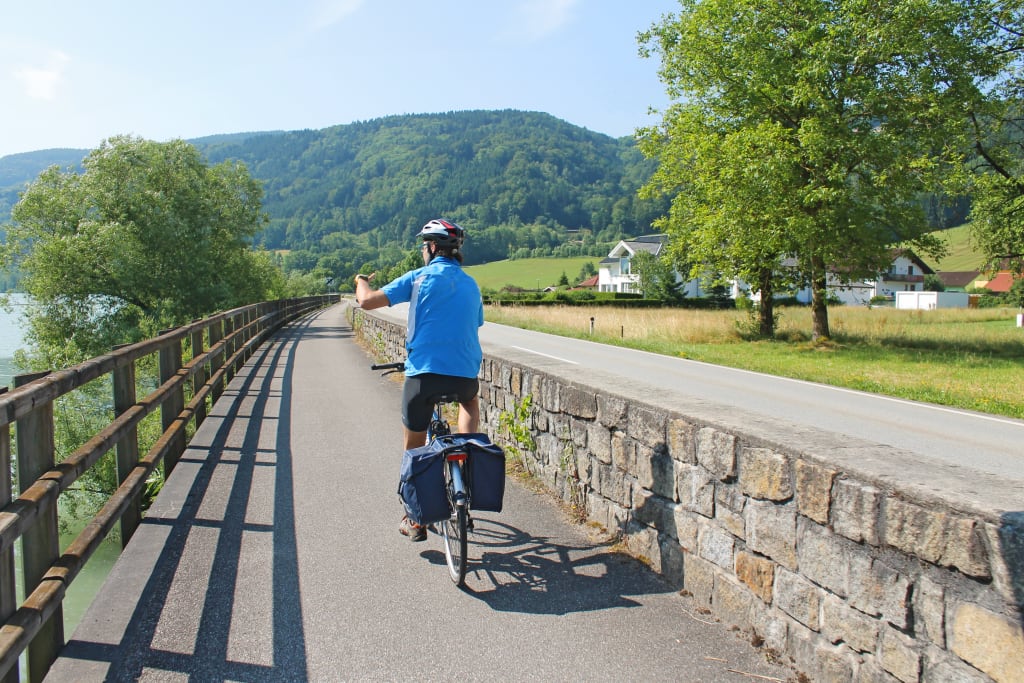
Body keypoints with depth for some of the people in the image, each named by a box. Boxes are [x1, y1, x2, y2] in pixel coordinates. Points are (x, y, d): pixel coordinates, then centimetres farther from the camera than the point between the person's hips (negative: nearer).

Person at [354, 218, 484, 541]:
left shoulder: (420, 277, 2)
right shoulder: (471, 285, 17)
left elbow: (367, 301, -2)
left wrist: (361, 281, 20)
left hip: (424, 372, -3)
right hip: (465, 372, 4)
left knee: (414, 447, 14)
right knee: (471, 400, 39)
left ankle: (415, 520, 21)